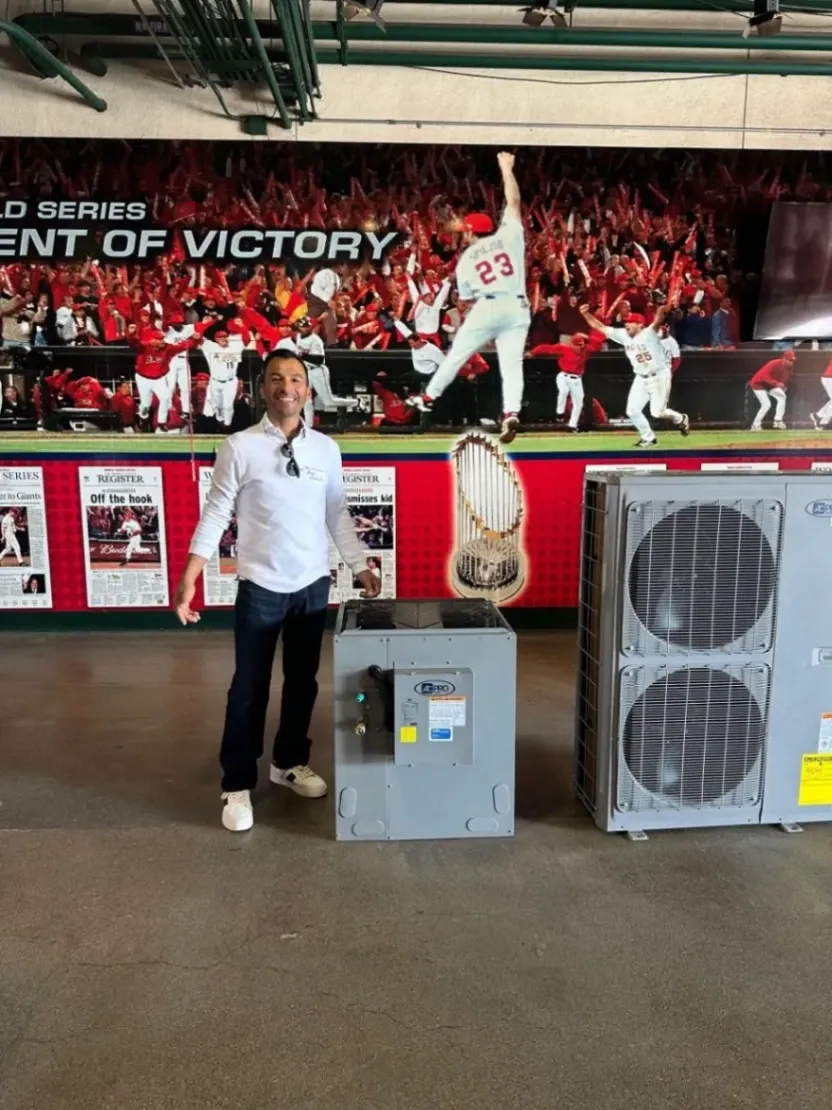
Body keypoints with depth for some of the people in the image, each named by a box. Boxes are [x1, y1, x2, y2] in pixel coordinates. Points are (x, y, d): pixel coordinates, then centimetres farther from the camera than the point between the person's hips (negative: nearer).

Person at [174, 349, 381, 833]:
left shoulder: (326, 448, 3)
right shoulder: (239, 446, -6)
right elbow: (216, 513, -6)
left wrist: (362, 565, 8)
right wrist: (189, 579, -12)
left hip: (314, 584, 4)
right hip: (260, 586, -3)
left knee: (303, 681, 15)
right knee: (249, 688, 5)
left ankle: (290, 762, 35)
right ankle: (238, 784, 19)